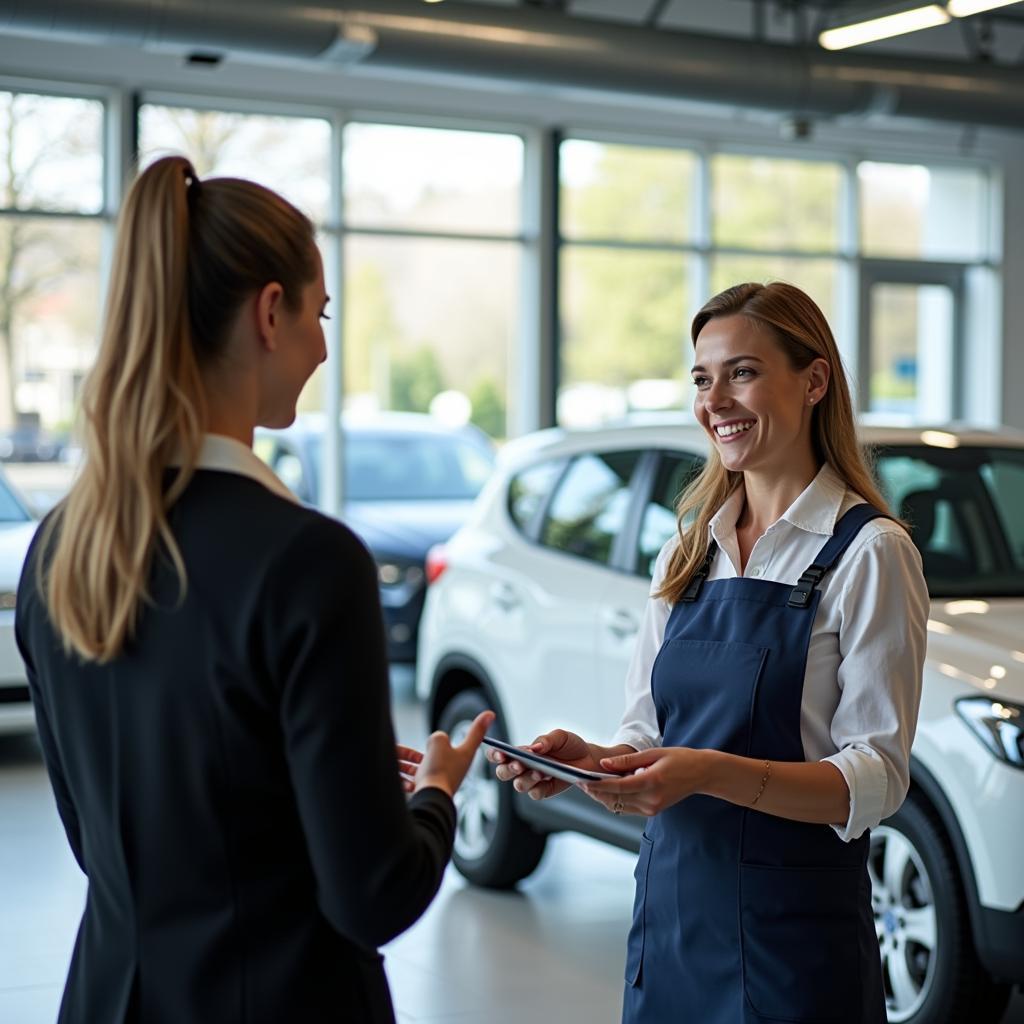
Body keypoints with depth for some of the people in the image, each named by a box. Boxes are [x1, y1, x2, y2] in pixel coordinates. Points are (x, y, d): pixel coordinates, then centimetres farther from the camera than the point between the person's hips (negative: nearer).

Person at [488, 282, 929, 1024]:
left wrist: (711, 773, -29)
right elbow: (647, 735, 11)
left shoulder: (868, 553, -10)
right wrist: (587, 761, -11)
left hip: (794, 933, -5)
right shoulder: (687, 553, 9)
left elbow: (876, 779, -15)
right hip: (670, 912, 6)